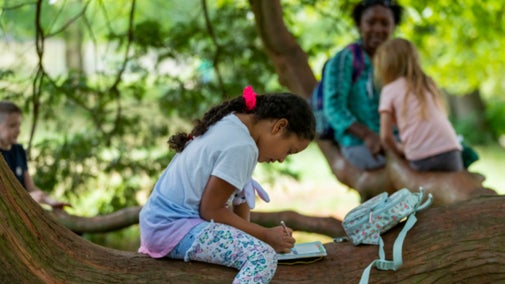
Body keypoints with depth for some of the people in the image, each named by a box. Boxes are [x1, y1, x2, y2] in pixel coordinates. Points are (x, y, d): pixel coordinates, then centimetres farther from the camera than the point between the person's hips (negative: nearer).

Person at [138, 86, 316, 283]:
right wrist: (266, 236, -9)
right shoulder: (241, 147, -18)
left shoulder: (228, 122, 11)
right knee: (263, 256, -24)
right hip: (175, 230, -10)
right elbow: (210, 210, -16)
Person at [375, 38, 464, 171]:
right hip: (449, 152, 4)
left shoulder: (390, 90, 7)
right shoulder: (428, 84, 22)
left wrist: (399, 149, 18)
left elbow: (386, 136, 0)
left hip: (420, 160, -3)